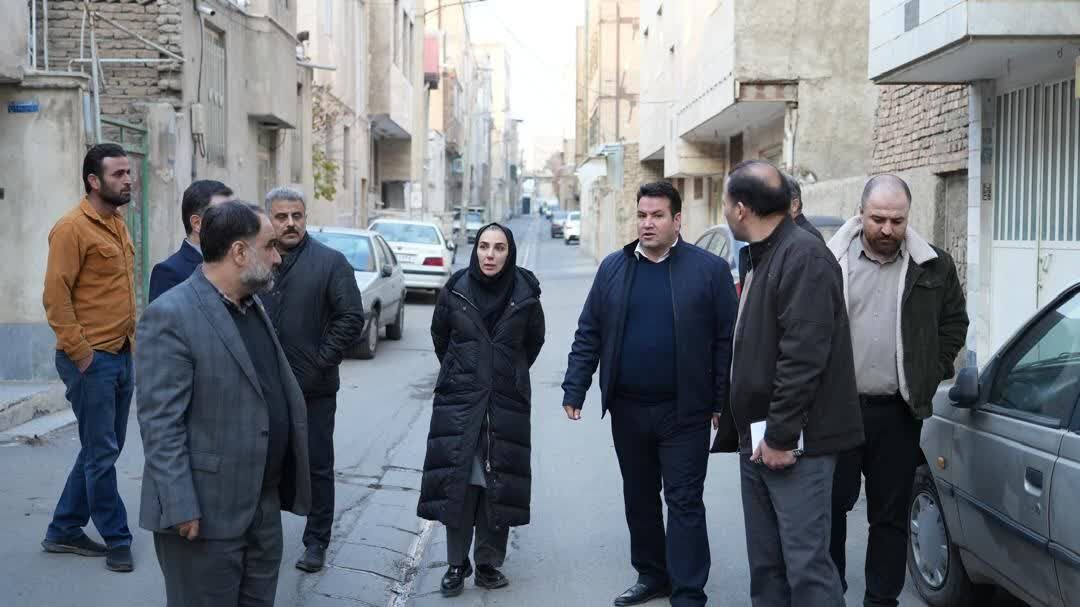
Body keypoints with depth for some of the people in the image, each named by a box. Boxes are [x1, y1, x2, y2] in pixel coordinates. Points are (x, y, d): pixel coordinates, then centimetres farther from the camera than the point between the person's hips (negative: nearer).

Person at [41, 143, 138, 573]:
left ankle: (64, 531, 27)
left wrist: (131, 343, 13)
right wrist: (80, 353, -17)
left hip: (121, 356, 9)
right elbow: (55, 297, -16)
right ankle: (116, 540, 12)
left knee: (101, 450, 15)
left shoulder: (118, 225, 13)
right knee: (102, 452, 1)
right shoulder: (72, 228, -12)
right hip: (91, 360, -9)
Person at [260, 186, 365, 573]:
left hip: (313, 387, -2)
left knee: (317, 465, 7)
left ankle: (316, 542, 18)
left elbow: (351, 318, -6)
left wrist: (322, 362, -10)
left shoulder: (330, 262, -4)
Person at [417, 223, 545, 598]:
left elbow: (533, 342, 13)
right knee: (457, 483, -1)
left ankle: (488, 564, 14)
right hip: (458, 402, 0)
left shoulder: (525, 295, -4)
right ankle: (456, 565, 9)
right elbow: (439, 338, 15)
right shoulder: (455, 292, -2)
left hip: (507, 404, 0)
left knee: (498, 485, 2)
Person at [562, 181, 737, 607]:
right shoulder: (613, 268, 6)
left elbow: (726, 340, -4)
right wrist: (574, 390, 1)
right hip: (627, 409, 4)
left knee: (684, 501, 0)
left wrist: (723, 402, -6)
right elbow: (588, 335, 8)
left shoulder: (710, 269, -4)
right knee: (639, 497, 14)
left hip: (684, 411, -4)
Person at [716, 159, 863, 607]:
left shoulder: (804, 258, -16)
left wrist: (781, 436, -20)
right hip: (757, 438, 10)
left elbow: (803, 357, -22)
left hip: (794, 442, -10)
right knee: (765, 566, 15)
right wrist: (751, 432, 17)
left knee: (805, 564, -7)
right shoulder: (758, 256, 15)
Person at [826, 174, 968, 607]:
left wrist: (932, 375, 4)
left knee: (890, 516, 9)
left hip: (897, 412, 1)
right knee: (831, 505, 7)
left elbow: (954, 322, 13)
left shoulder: (933, 267, 3)